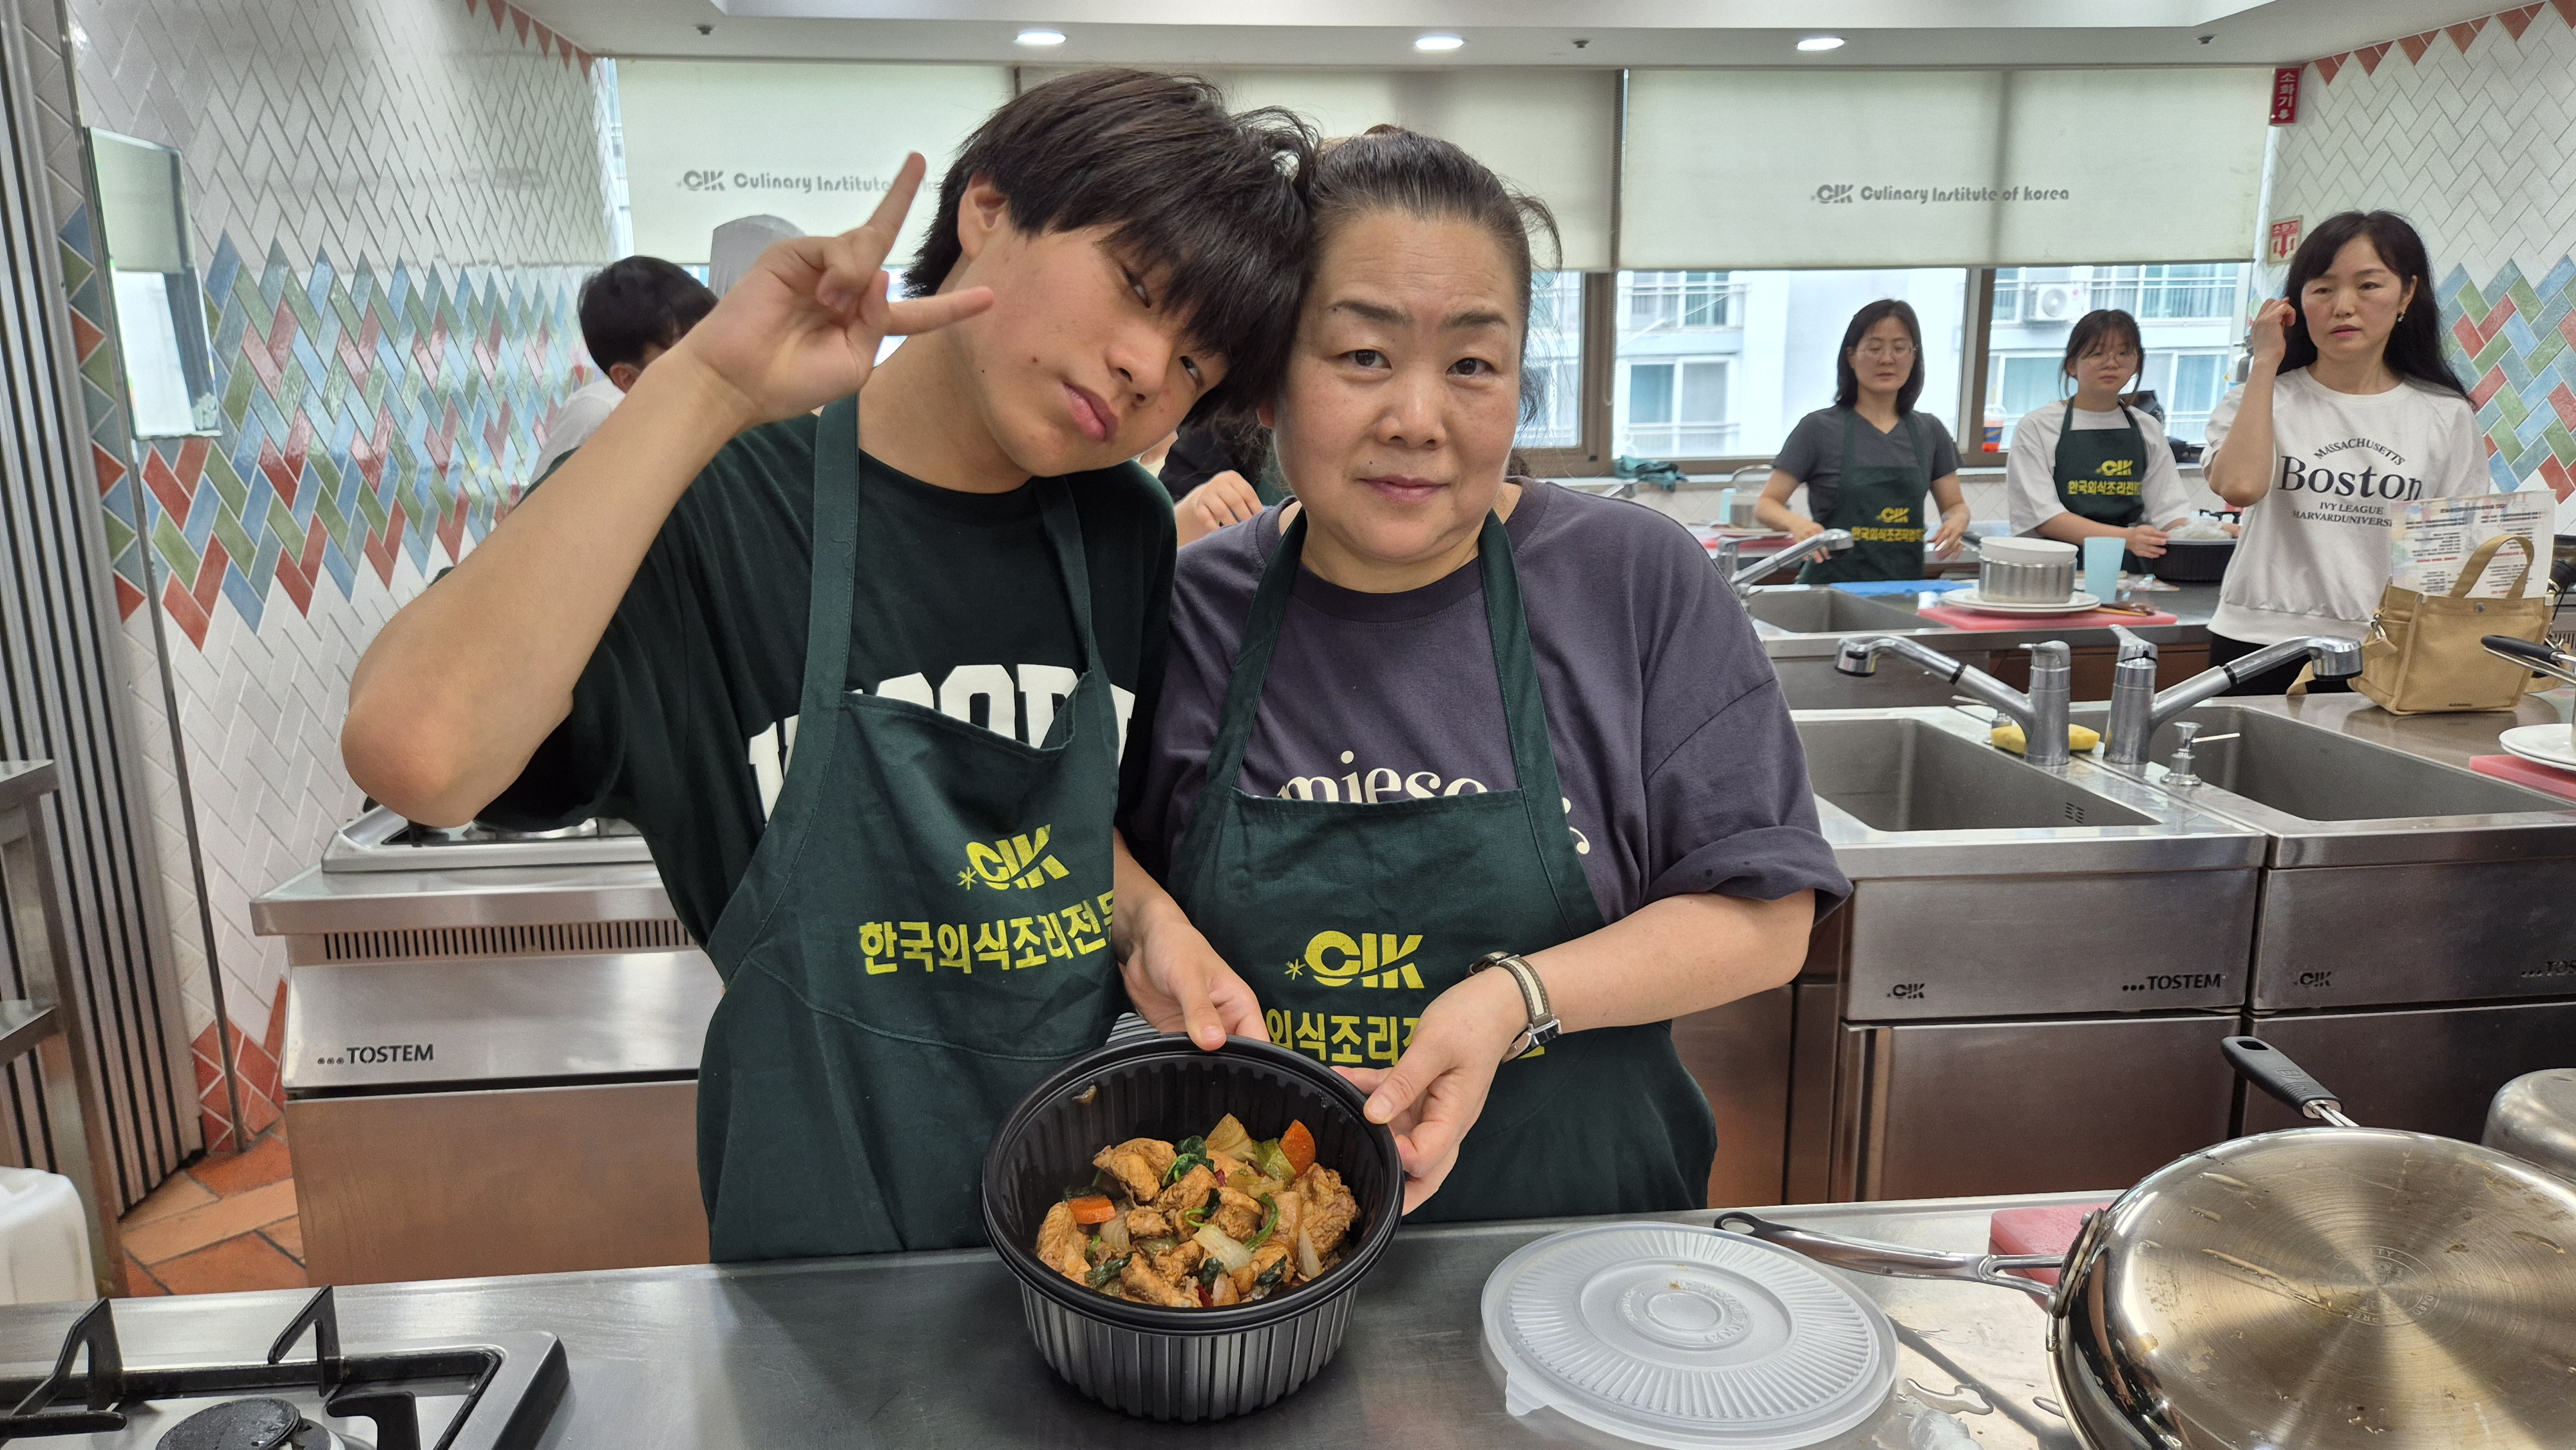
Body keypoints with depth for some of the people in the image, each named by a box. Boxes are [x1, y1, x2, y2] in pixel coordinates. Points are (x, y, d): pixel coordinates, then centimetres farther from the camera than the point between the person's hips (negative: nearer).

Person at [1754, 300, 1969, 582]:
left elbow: (1956, 505, 22)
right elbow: (1765, 505, 0)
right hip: (1832, 583, -4)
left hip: (1904, 588, 5)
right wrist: (1797, 523, -20)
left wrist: (1954, 524, -1)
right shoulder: (1819, 428, 1)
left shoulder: (1929, 432, 12)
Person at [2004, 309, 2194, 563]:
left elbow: (2169, 511, 10)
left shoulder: (2148, 429, 15)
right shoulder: (2038, 426, 1)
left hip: (2127, 571, 3)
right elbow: (2043, 516, -10)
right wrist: (2126, 538, -23)